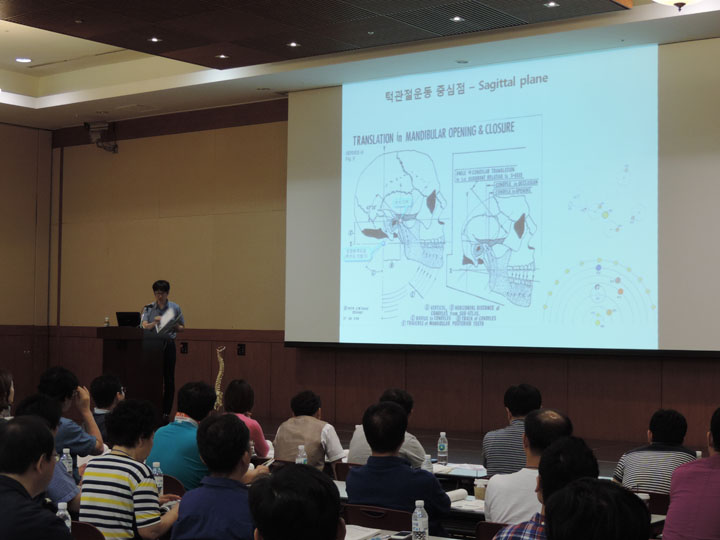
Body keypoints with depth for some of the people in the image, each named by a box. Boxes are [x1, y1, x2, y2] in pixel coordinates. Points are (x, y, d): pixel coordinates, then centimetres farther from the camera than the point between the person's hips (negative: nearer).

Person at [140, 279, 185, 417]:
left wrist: (175, 327, -12)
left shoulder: (175, 308, 4)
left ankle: (166, 411, 7)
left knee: (168, 379, 1)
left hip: (168, 344, 0)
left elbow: (182, 328, 10)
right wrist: (154, 323, -29)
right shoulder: (148, 308, 4)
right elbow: (144, 326, -9)